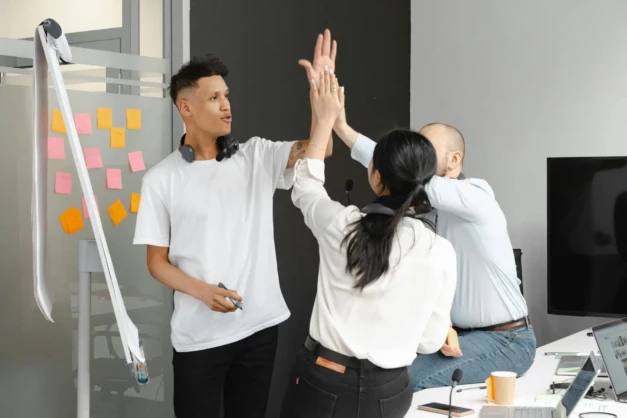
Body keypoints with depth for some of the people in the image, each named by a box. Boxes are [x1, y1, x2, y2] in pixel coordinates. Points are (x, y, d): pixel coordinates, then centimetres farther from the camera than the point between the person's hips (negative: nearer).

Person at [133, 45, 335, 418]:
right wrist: (203, 291, -18)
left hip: (259, 325, 2)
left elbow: (320, 149, -11)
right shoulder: (161, 179, -3)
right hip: (198, 334, -2)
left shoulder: (257, 157, 2)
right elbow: (157, 261, -1)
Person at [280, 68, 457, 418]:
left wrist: (326, 118, 21)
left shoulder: (342, 225, -11)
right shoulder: (441, 252, -11)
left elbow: (305, 185, 12)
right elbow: (429, 341, -1)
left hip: (322, 383, -1)